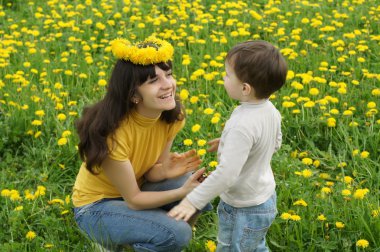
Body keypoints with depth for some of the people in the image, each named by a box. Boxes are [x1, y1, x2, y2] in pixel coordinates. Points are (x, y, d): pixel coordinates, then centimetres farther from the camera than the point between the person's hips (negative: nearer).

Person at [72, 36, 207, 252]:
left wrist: (166, 171, -28)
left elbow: (150, 174, -6)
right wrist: (182, 192, -35)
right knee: (176, 234, -27)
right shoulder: (113, 132, -33)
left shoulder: (171, 116, -15)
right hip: (97, 205, -7)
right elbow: (133, 200, -24)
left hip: (137, 187, 7)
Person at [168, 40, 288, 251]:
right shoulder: (270, 110, -8)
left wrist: (193, 201, -29)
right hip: (265, 199, 8)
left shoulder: (243, 126, -34)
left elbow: (226, 174, -36)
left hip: (243, 210, -8)